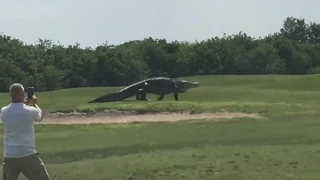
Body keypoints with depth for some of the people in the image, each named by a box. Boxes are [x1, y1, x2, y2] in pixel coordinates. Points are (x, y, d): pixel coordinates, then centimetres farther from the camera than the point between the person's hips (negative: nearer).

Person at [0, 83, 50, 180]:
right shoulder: (30, 111, -10)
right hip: (28, 156, -3)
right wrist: (34, 103, 31)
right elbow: (40, 116, 14)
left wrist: (24, 103, 31)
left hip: (9, 157, 4)